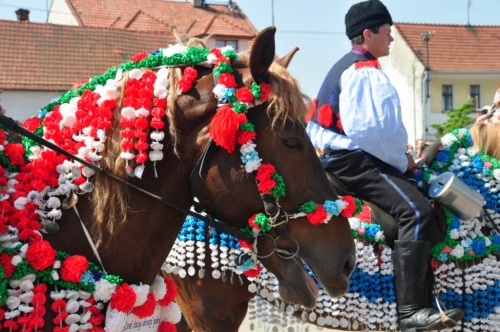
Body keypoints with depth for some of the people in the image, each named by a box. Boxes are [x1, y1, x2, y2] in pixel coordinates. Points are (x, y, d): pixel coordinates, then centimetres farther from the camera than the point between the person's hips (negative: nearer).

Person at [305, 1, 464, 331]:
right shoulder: (363, 71, -13)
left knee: (420, 201, 16)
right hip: (354, 160, -12)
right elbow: (368, 131, -24)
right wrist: (402, 160, -9)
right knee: (417, 211, -25)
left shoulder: (350, 69, 21)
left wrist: (399, 157, 14)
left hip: (352, 158, 12)